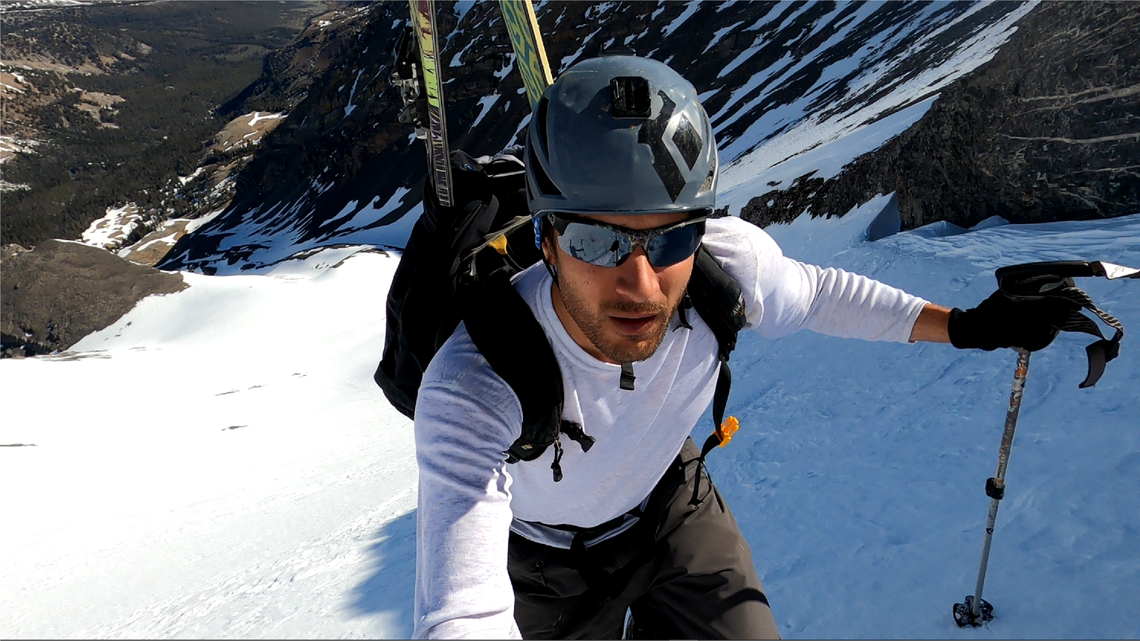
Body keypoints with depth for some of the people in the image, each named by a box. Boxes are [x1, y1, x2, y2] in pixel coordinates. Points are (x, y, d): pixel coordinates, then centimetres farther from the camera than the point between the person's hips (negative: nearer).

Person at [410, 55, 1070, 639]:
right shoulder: (475, 388, -41)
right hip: (540, 555, -2)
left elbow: (816, 295, -5)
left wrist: (966, 325, -2)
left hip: (669, 506, 3)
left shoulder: (731, 264, -30)